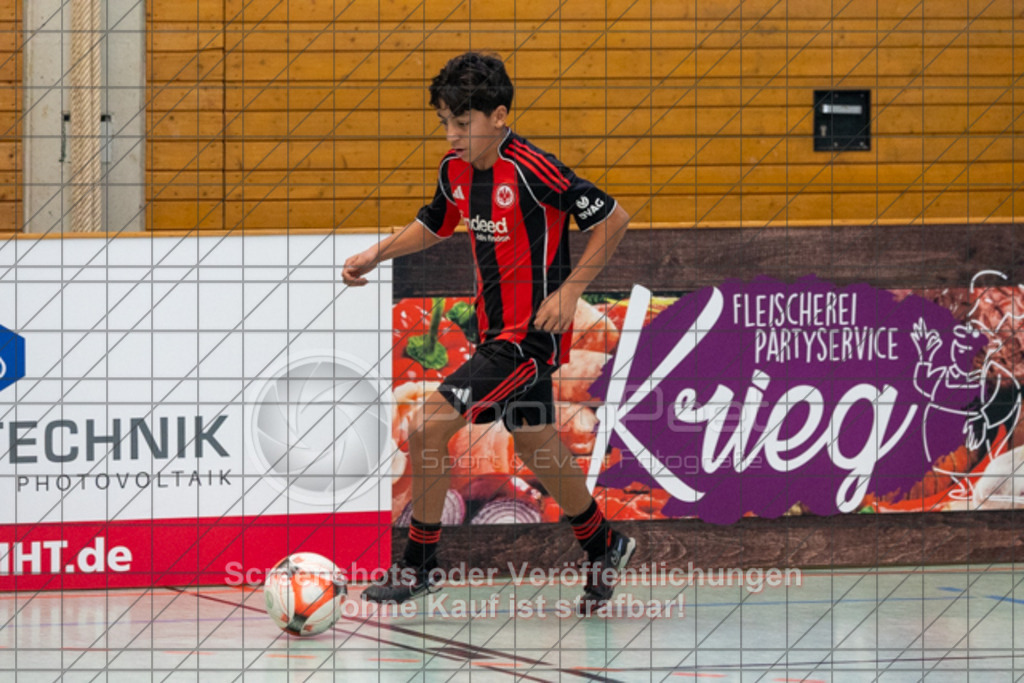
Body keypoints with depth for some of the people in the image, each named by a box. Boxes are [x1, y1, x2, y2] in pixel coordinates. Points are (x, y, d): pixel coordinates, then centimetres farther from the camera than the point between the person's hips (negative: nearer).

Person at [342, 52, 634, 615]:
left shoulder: (532, 169, -21)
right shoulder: (455, 169, 3)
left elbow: (612, 219, -14)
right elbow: (433, 226, 23)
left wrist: (569, 291, -18)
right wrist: (377, 253, 8)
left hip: (532, 332, -8)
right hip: (496, 330, 8)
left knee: (428, 426, -15)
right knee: (536, 447, 19)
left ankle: (418, 564, -1)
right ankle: (603, 548, 40)